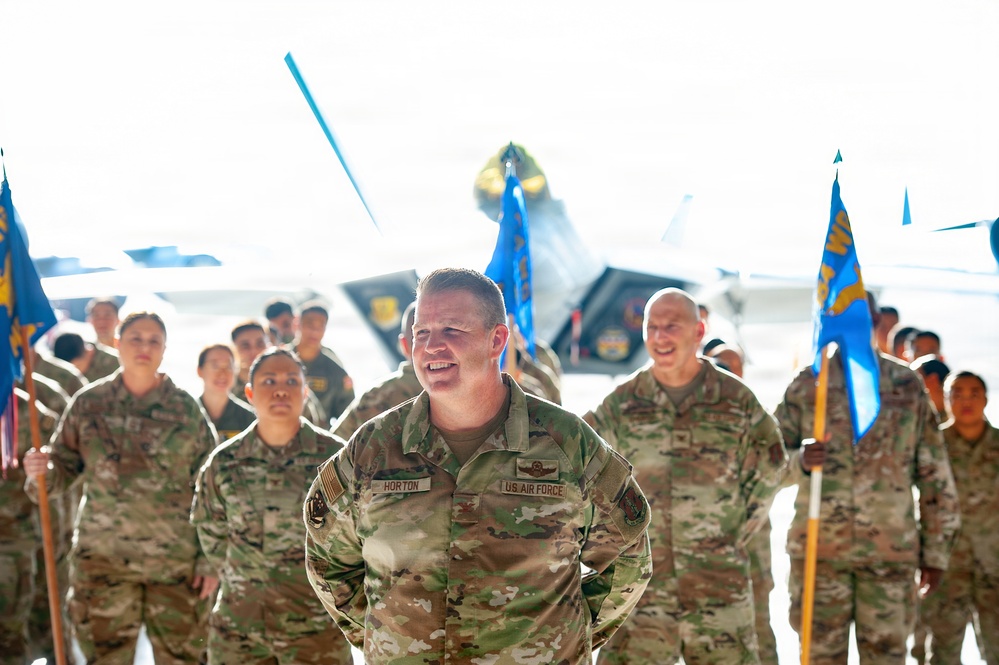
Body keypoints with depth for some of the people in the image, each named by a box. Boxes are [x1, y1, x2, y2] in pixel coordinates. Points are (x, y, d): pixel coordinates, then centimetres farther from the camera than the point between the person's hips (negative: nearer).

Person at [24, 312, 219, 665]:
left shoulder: (186, 408, 2)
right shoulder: (89, 403, 3)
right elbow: (64, 467, 7)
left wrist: (210, 559, -2)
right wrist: (41, 472, -17)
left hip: (176, 558, 0)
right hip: (102, 557, 1)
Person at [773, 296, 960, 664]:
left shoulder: (907, 387, 6)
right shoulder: (806, 384, 6)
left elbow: (935, 475, 8)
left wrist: (936, 550, 6)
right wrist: (800, 461, -17)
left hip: (892, 550, 0)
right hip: (818, 548, 0)